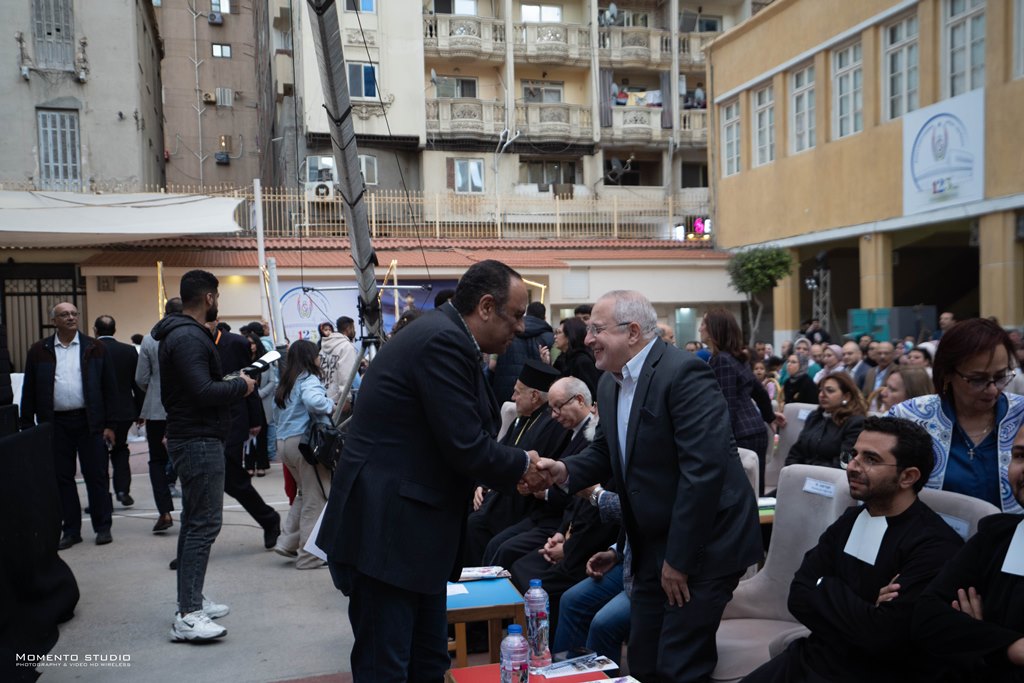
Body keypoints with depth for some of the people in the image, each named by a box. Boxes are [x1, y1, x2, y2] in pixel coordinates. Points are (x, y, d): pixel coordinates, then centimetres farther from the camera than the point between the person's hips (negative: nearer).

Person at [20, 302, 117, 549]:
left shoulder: (95, 348, 3)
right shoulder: (39, 351, 6)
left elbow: (108, 388, 2)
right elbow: (29, 391, 7)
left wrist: (109, 424, -3)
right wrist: (27, 427, 2)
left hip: (89, 422, -2)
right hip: (55, 424, 2)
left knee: (96, 476, 2)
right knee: (62, 478, 8)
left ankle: (103, 527, 12)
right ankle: (71, 530, 17)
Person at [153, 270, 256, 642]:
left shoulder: (184, 333, 15)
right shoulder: (189, 338, -18)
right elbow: (203, 392, -26)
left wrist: (231, 381, 8)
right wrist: (240, 385, -12)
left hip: (191, 438, 11)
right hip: (200, 441, -11)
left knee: (195, 522, 17)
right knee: (203, 524, -9)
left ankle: (191, 601, 27)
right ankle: (188, 616, -5)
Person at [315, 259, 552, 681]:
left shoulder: (445, 336, 12)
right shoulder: (443, 341, -19)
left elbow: (461, 438, 15)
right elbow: (464, 447, -21)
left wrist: (513, 470, 7)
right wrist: (523, 466, -5)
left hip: (414, 530, 10)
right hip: (385, 532, -10)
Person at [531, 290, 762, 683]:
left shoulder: (684, 373, -21)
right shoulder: (609, 384, 7)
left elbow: (704, 468, -26)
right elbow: (605, 452, 13)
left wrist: (679, 558, -22)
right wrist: (565, 470, -9)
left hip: (703, 543, -8)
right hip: (654, 544, 8)